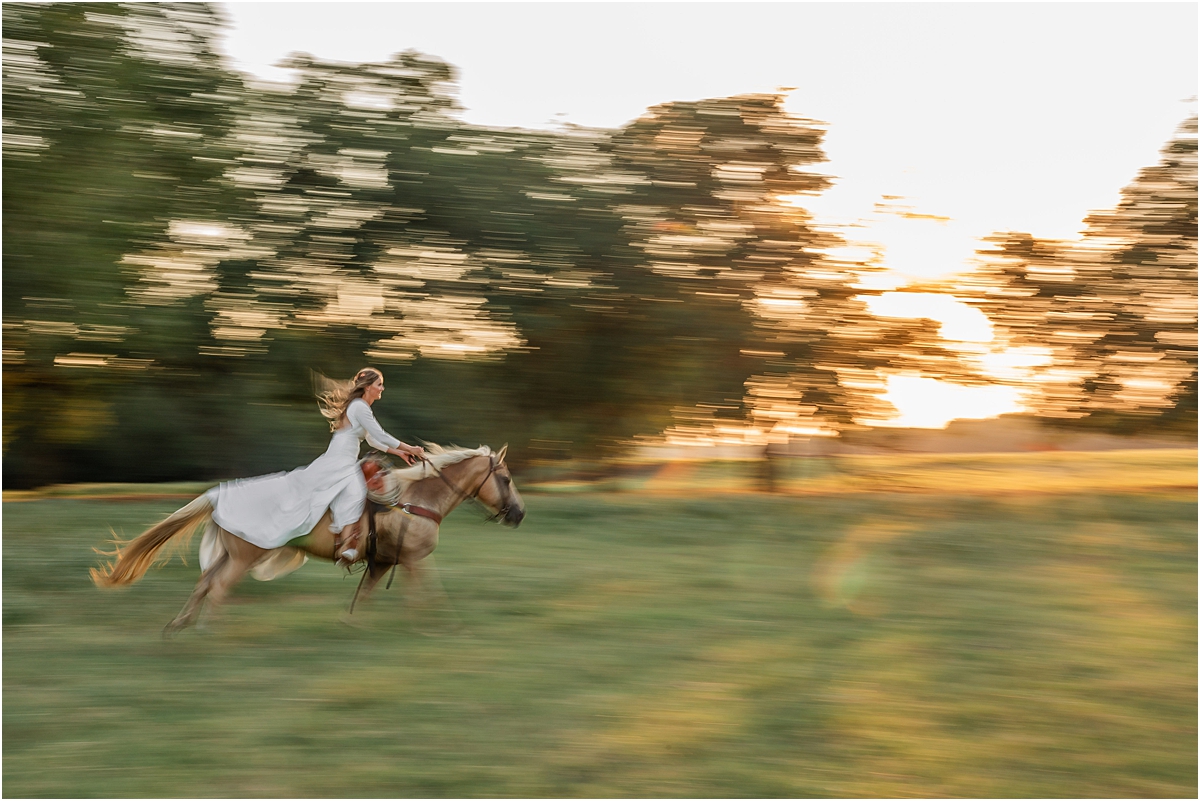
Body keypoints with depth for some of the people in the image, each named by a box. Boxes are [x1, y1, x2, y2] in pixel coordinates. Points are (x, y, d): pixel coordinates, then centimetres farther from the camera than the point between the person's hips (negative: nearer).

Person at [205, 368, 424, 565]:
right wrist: (408, 448, -6)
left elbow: (372, 440, 24)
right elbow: (381, 435, -14)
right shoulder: (360, 406, -12)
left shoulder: (360, 407, 18)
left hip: (345, 465, 9)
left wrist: (397, 452, 18)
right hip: (339, 465, -9)